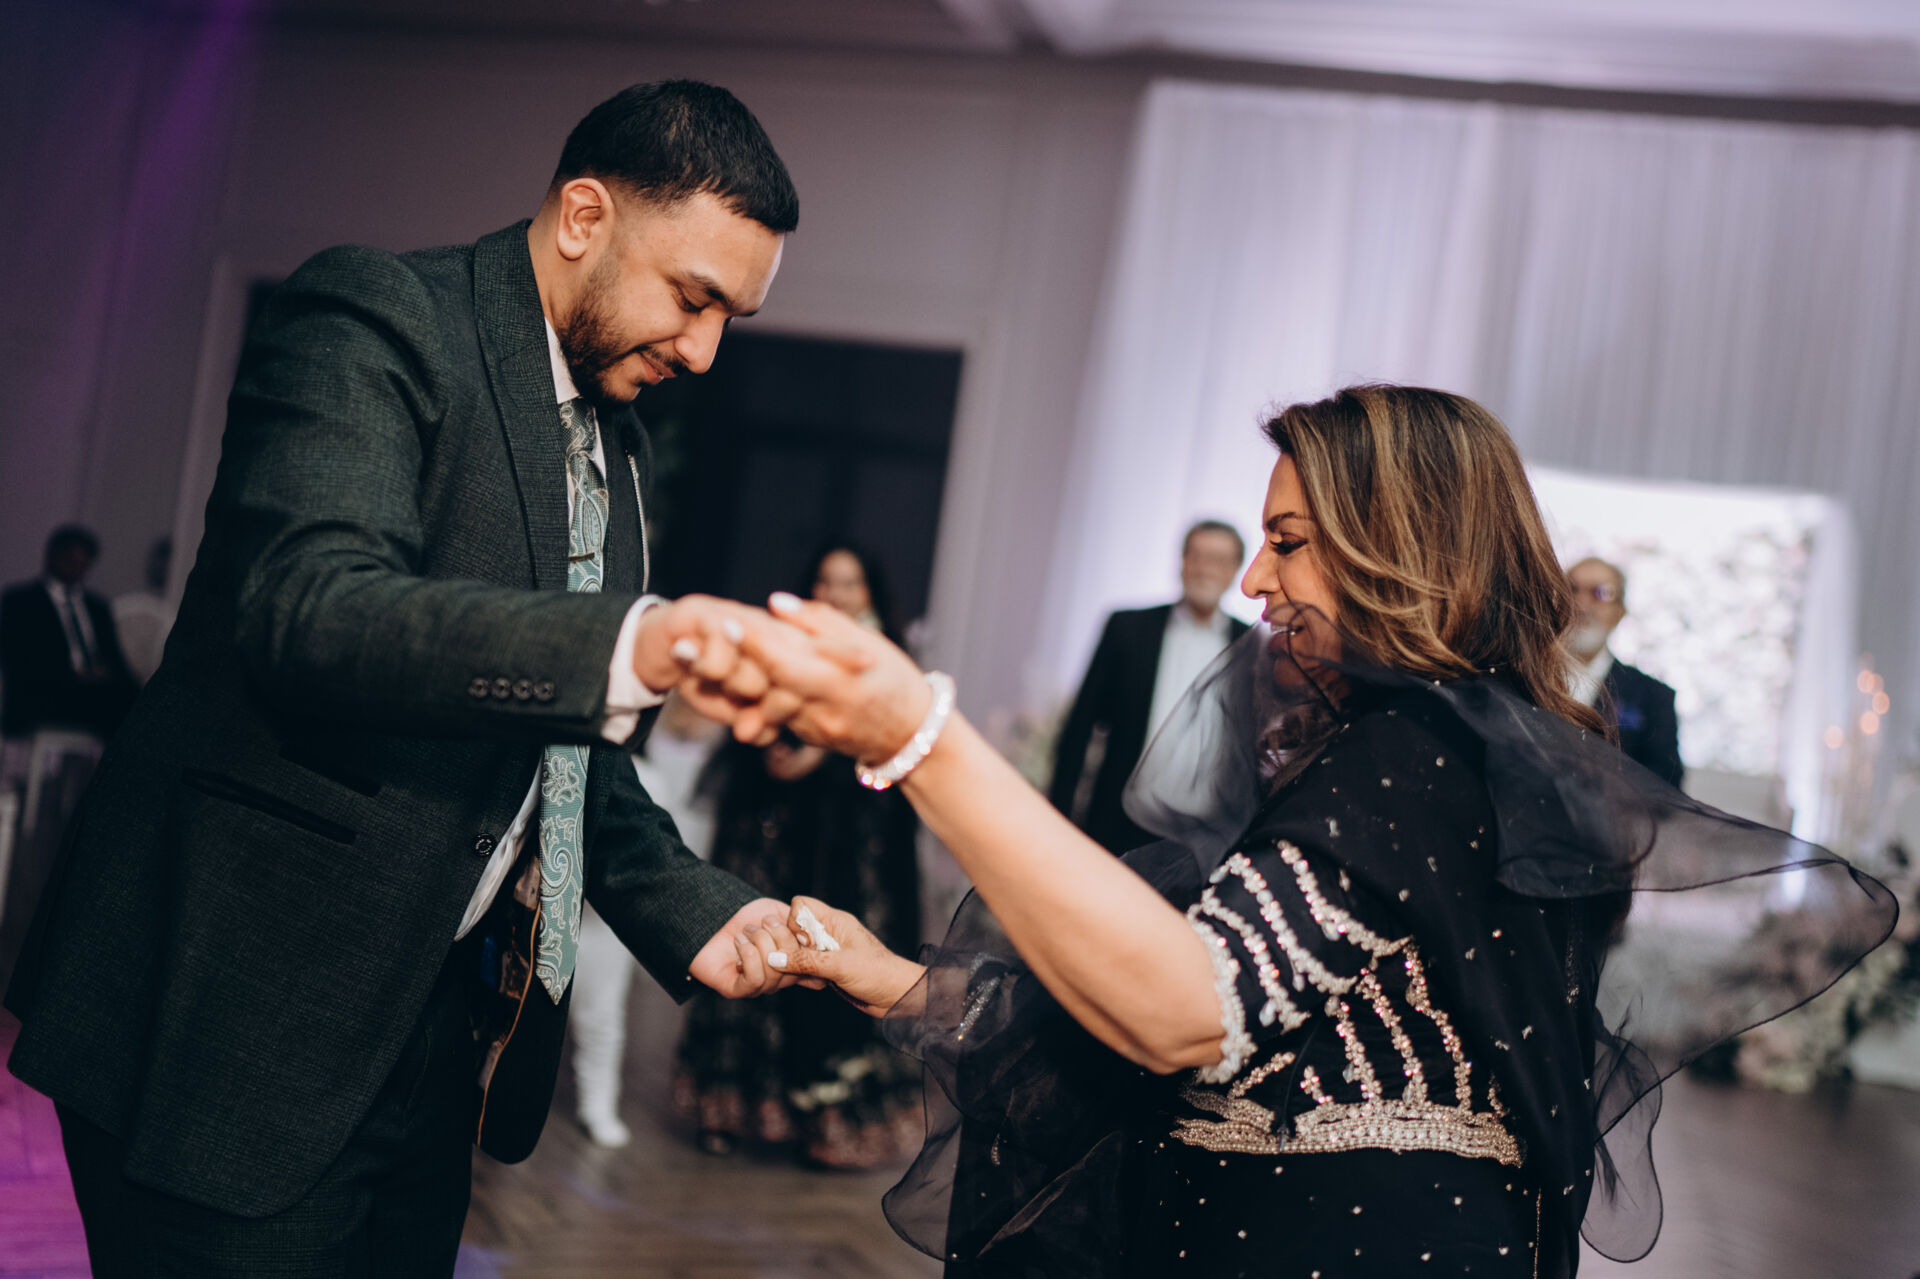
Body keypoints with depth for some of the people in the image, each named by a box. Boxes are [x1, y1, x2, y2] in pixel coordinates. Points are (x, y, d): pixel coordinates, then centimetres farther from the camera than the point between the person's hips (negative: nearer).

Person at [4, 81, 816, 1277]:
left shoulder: (620, 449, 14)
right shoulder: (374, 319, -11)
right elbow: (308, 609, -28)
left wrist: (690, 911, 3)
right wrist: (631, 646, -40)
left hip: (435, 1031, 8)